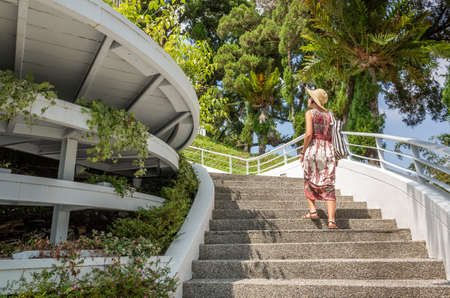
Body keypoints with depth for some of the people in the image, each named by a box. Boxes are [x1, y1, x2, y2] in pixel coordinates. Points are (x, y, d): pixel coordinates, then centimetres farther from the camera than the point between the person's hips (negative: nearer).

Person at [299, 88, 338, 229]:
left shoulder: (310, 113, -1)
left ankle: (312, 211, 8)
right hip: (328, 150, 4)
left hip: (313, 149, -4)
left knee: (309, 182, 18)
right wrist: (334, 155, 16)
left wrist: (303, 151, -5)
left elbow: (309, 133, -13)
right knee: (328, 187, 2)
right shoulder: (328, 114, 14)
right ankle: (331, 220, -6)